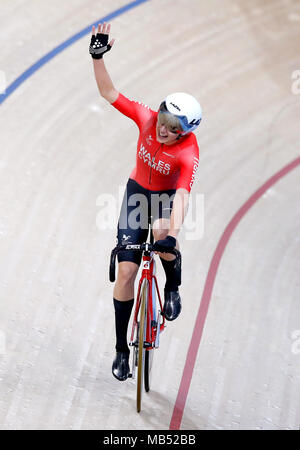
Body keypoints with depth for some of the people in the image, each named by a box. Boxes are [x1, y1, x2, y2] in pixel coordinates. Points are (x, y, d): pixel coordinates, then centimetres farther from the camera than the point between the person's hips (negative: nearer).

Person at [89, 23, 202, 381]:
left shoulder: (189, 153, -30)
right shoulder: (147, 118, -23)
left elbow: (182, 197, -42)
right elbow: (108, 92, -17)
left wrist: (173, 235, -54)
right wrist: (98, 56, -29)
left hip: (166, 196, -2)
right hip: (137, 191, 2)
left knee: (161, 231, -40)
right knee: (126, 270, -5)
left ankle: (173, 288, -8)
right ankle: (121, 350, 7)